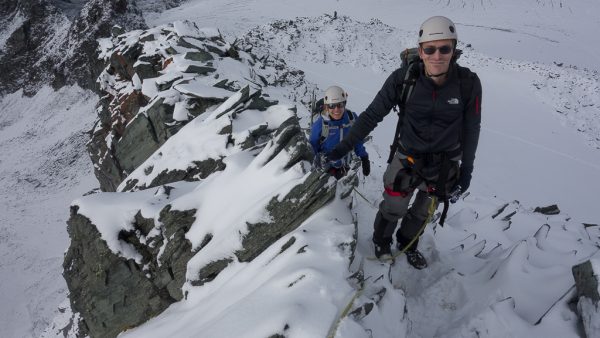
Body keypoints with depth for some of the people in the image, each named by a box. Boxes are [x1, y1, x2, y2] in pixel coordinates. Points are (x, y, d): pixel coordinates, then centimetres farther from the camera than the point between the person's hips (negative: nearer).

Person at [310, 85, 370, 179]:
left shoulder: (352, 118, -18)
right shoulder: (320, 124, -27)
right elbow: (313, 147, -12)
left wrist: (364, 159, 2)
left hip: (344, 167, 4)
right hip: (324, 168, -4)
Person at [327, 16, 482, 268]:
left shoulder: (468, 84, -19)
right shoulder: (403, 79, -23)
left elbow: (471, 129, -5)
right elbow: (372, 115, -13)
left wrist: (466, 170, 1)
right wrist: (344, 146, -12)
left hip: (445, 164, 2)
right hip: (407, 158, -2)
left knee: (423, 212, 22)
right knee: (393, 208, 12)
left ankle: (407, 245, 51)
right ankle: (381, 242, 45)